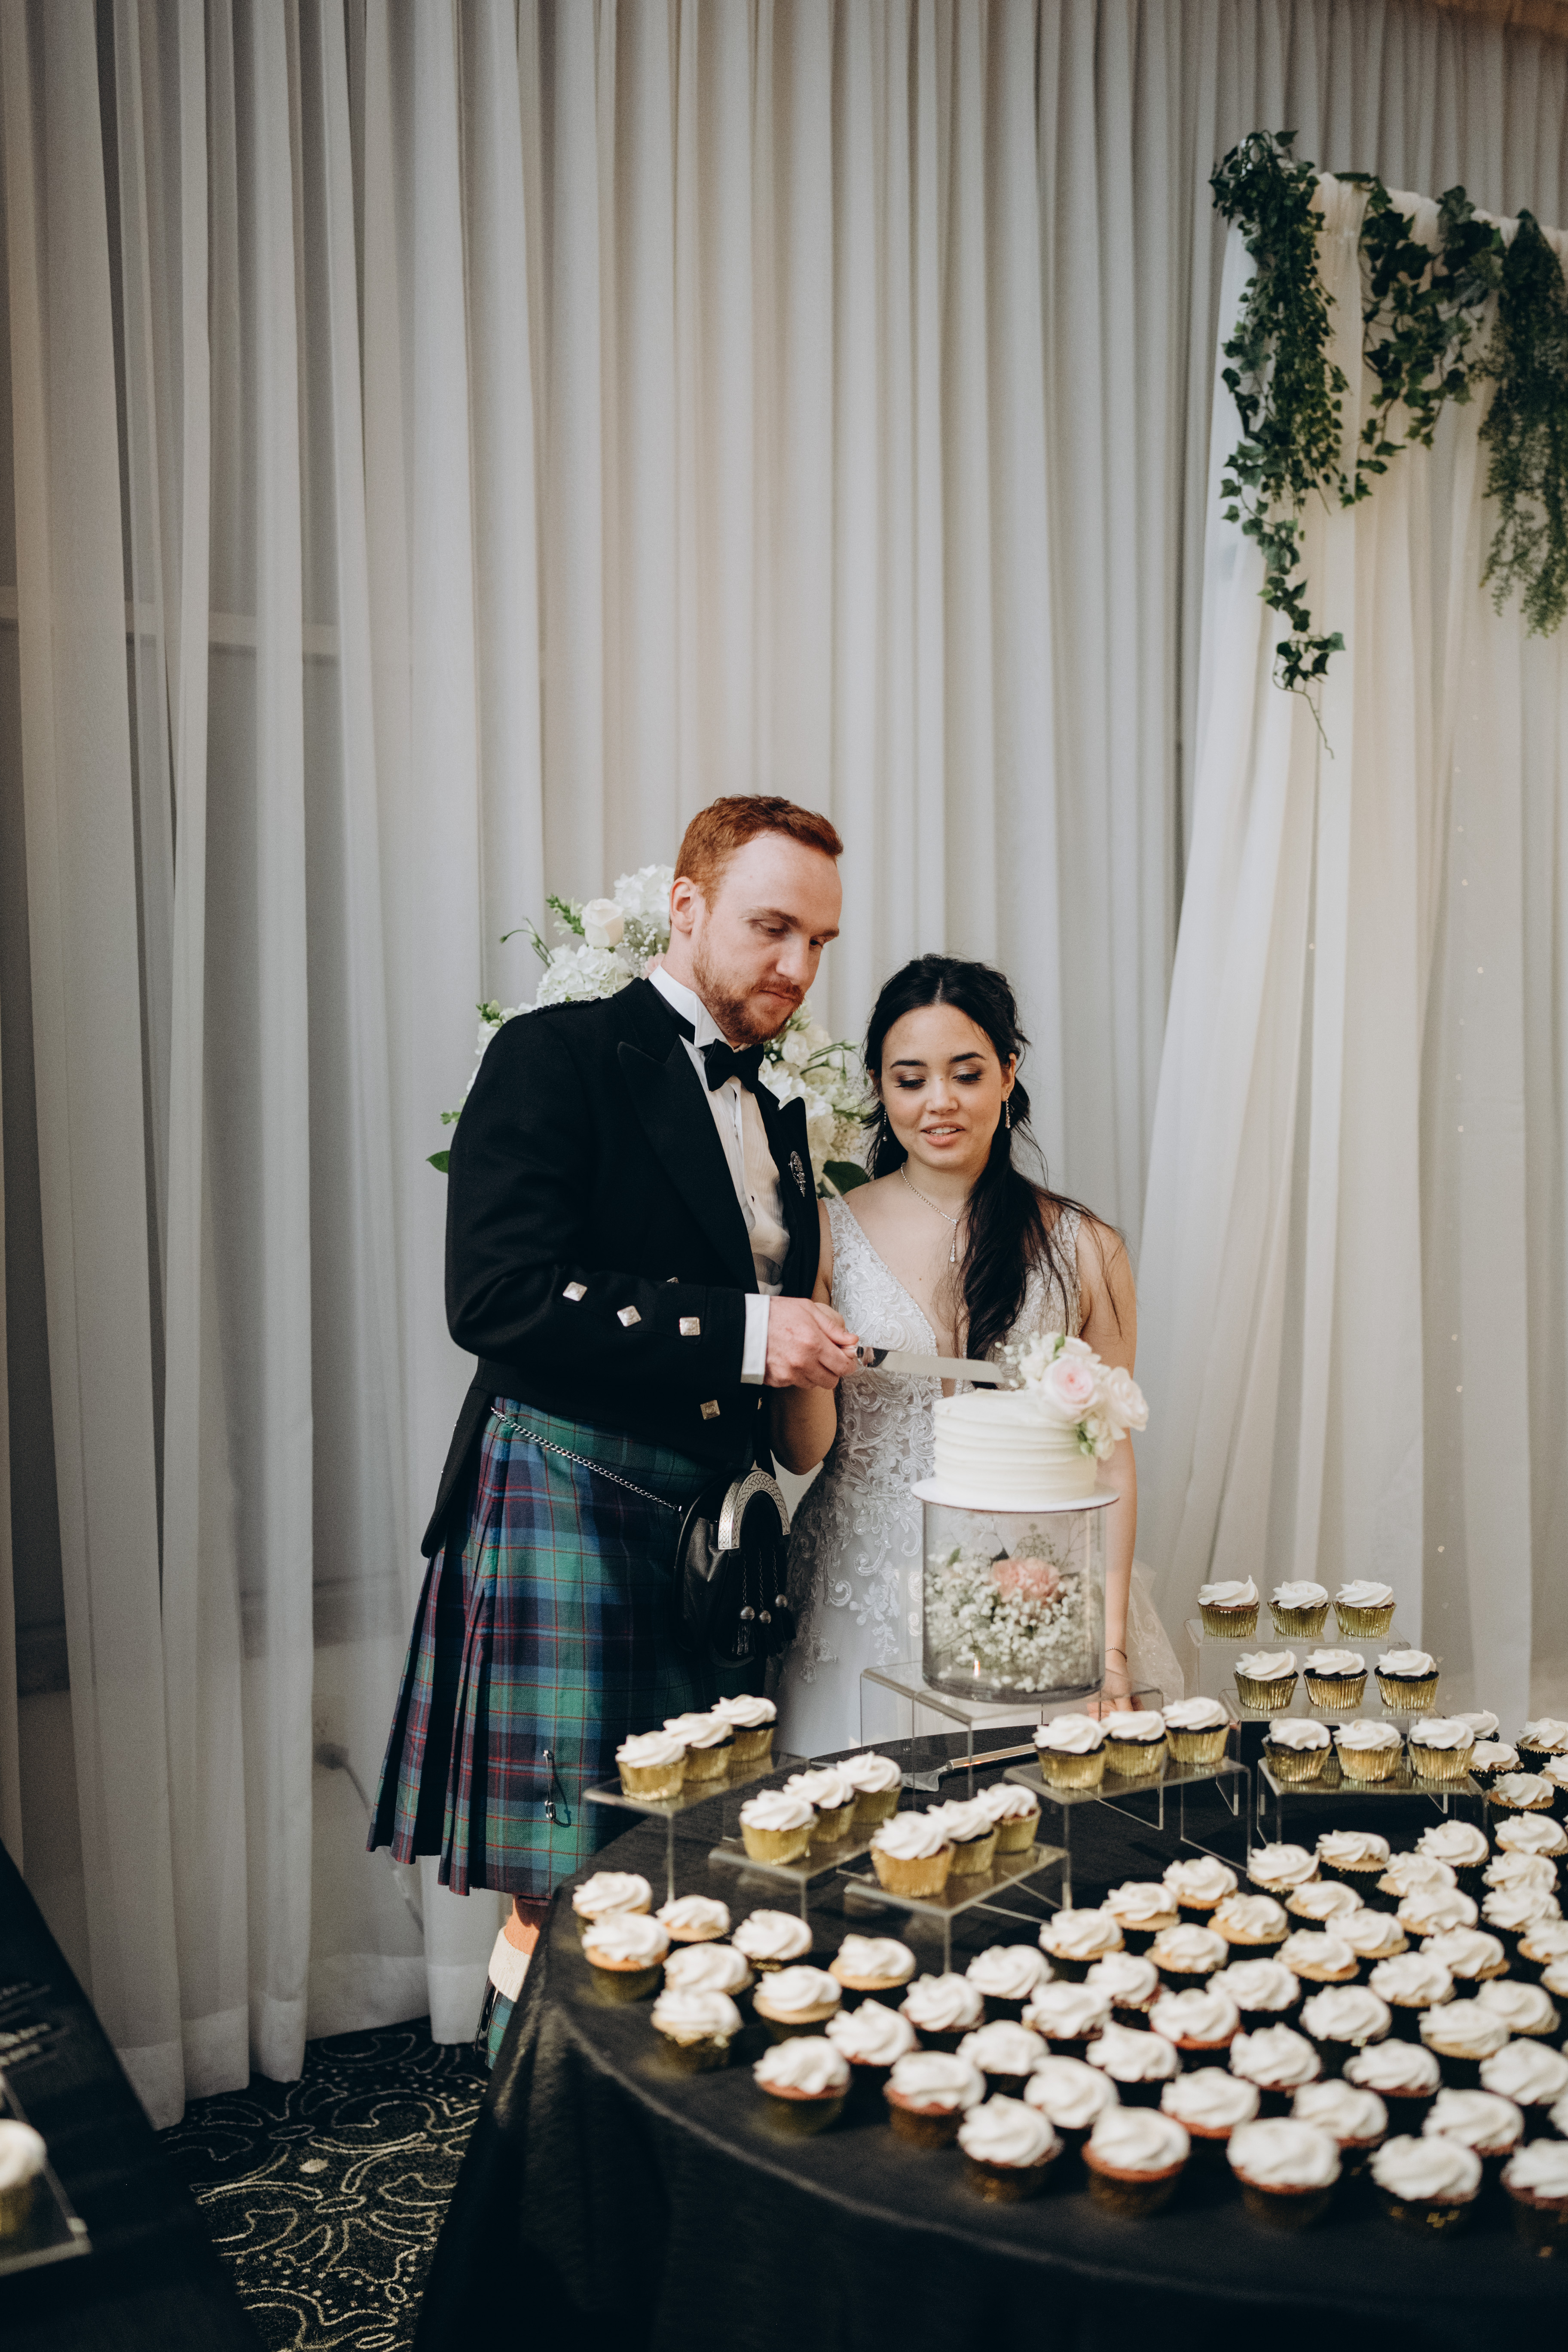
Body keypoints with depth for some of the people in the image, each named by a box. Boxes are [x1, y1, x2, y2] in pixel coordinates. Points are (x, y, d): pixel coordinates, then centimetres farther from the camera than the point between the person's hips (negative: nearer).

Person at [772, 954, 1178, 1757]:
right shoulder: (829, 1232, 1)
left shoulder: (1084, 1248, 0)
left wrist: (1110, 1645, -5)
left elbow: (1109, 1458, 3)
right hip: (866, 1609, 0)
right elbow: (802, 1450, 2)